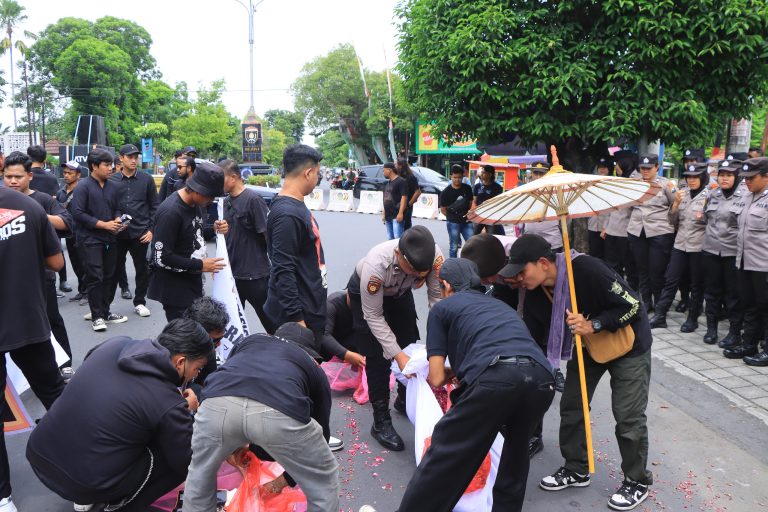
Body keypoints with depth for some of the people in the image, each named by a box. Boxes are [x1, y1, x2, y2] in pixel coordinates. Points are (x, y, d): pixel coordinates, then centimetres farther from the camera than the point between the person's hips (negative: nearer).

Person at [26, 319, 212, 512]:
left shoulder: (115, 344, -3)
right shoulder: (170, 405, -19)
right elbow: (185, 464, -6)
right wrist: (186, 413, 8)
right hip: (85, 486, -6)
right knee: (180, 459, 5)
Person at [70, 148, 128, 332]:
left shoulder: (112, 186, 8)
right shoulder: (83, 186, -10)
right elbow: (78, 213, -16)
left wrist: (117, 220, -5)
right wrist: (104, 224, -17)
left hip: (109, 239, 6)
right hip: (90, 239, -6)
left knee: (108, 277, 11)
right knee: (95, 278, -5)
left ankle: (105, 312, 21)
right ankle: (97, 316, 2)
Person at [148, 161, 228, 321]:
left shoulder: (198, 203, 3)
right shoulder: (170, 212, -21)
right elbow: (161, 258, -22)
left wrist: (215, 228, -3)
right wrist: (200, 265, -18)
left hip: (193, 283, 8)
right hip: (174, 289, -8)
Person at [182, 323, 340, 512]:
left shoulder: (251, 340, 40)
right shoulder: (315, 369, 35)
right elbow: (321, 429, 41)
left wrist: (235, 443, 53)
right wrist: (287, 478, 56)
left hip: (218, 403, 2)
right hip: (280, 412, -2)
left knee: (200, 472, 36)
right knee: (324, 482, 27)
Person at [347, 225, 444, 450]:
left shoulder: (435, 256, -36)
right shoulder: (375, 265, -44)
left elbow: (437, 297, -25)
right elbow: (373, 316, -33)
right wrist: (397, 355, -36)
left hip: (400, 292, 4)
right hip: (366, 293, -4)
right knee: (377, 356, -7)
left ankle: (405, 400, 36)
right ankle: (381, 422, 8)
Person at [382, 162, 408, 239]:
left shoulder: (401, 181, -8)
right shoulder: (388, 183, 19)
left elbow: (404, 197, -15)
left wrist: (400, 213, -22)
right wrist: (383, 213, 19)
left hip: (397, 216, -9)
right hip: (388, 216, 9)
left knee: (398, 238, -12)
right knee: (390, 238, 11)